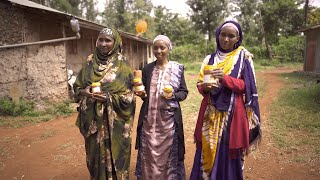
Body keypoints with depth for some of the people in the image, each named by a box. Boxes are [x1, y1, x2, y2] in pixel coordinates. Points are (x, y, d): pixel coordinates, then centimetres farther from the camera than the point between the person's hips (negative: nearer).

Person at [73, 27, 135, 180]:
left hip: (114, 121, -3)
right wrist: (84, 92, -12)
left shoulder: (122, 64, -5)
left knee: (114, 157, 6)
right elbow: (77, 87, 10)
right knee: (96, 157, 14)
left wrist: (109, 98, -21)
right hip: (93, 120, 4)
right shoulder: (90, 61, 6)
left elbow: (129, 96, -6)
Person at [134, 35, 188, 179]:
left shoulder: (178, 68, 0)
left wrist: (173, 95, -16)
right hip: (149, 117, 2)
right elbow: (144, 93, 13)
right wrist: (142, 94, -9)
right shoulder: (147, 69, 6)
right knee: (149, 153, 9)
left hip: (169, 117, -2)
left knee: (168, 153, 7)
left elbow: (184, 92, 2)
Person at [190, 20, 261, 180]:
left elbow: (245, 86, -6)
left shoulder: (244, 58, 0)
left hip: (232, 113, -2)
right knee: (208, 151, 7)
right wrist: (204, 87, -16)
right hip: (211, 113, 3)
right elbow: (200, 85, 8)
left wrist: (225, 78, -22)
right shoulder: (210, 59, 9)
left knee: (229, 153, 4)